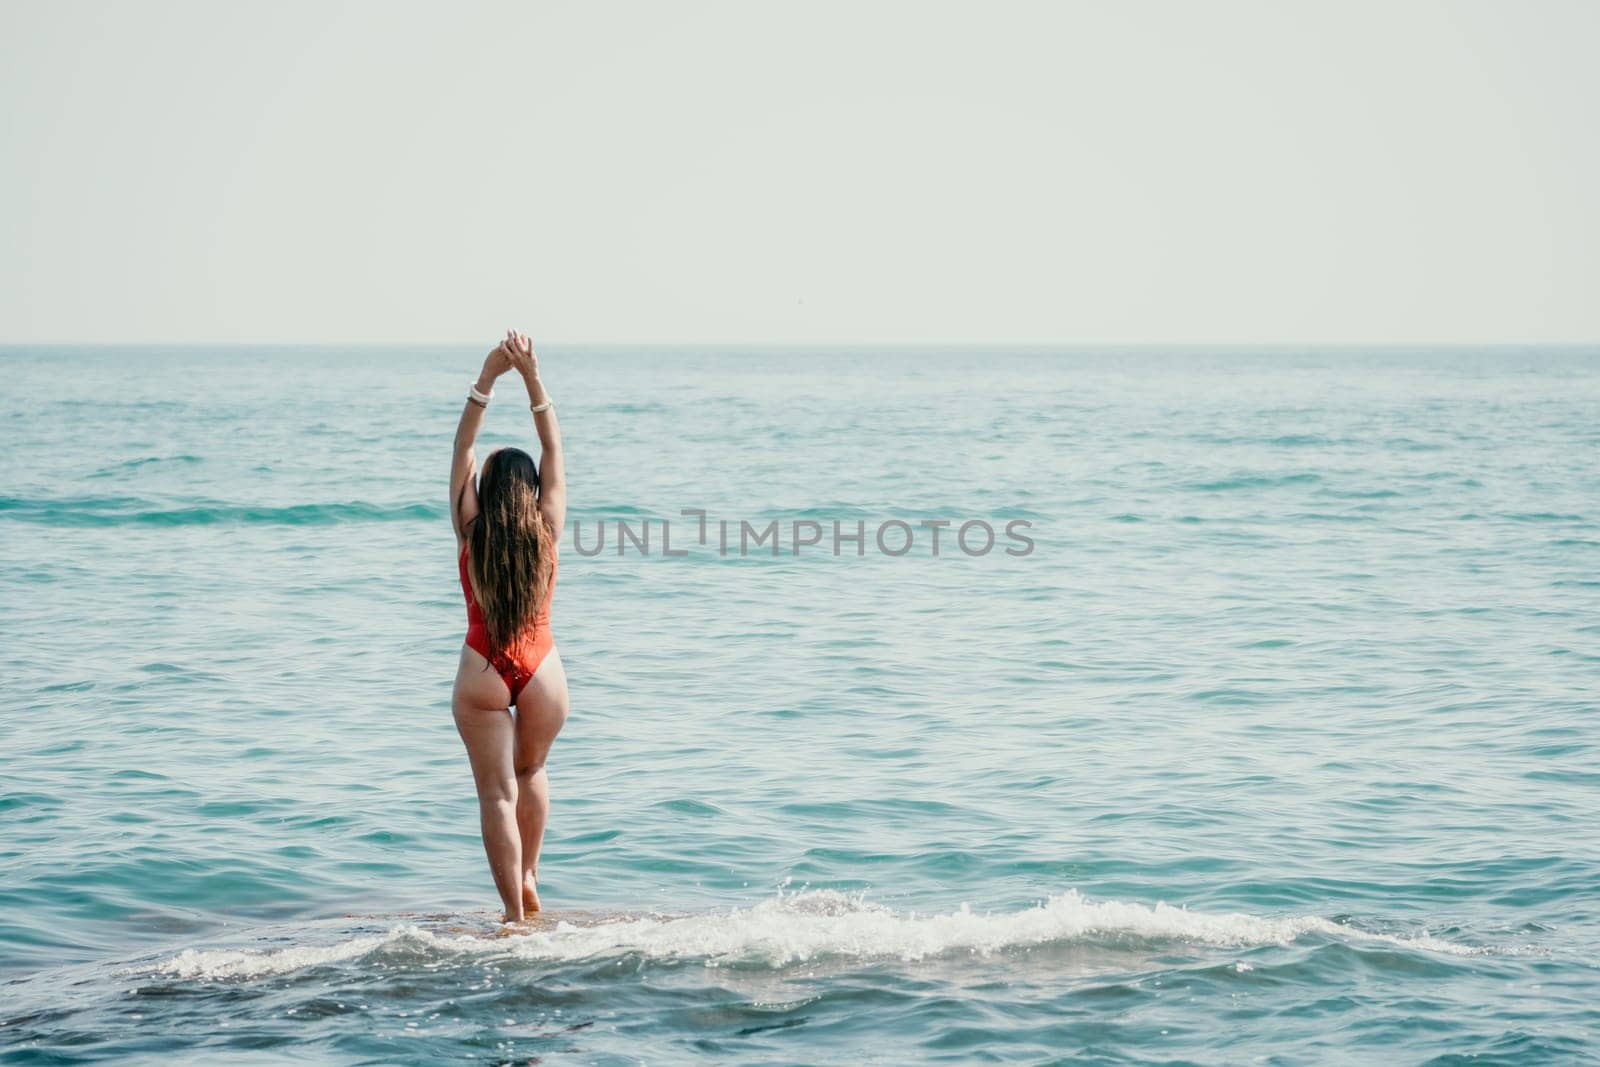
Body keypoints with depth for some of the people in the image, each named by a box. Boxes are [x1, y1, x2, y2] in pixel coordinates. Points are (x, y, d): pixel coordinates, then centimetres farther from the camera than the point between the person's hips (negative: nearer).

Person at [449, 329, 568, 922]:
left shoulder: (470, 533, -6)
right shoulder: (546, 531, -5)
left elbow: (463, 448, -2)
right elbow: (553, 448, 0)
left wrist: (488, 378, -5)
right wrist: (531, 377, -3)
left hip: (483, 672, -2)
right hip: (541, 667, 2)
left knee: (498, 792, 2)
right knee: (532, 772, 27)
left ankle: (516, 912, -1)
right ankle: (528, 877, 27)